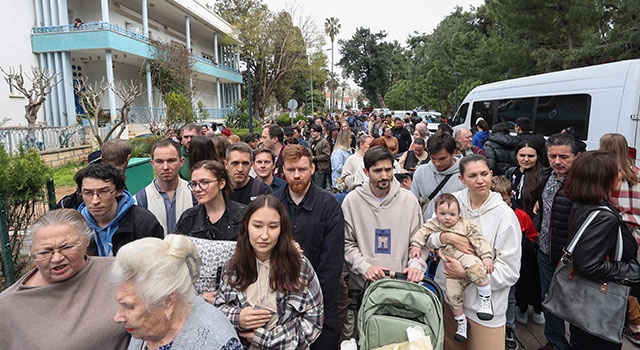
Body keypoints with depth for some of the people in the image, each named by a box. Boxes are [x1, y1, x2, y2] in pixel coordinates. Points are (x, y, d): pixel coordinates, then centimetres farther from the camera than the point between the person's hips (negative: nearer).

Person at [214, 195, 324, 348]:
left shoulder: (299, 265, -10)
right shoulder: (234, 265, -3)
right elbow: (218, 307, 7)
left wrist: (264, 337, -12)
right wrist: (237, 318, -12)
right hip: (241, 345, 3)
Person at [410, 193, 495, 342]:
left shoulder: (465, 224, 3)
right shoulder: (434, 225, 9)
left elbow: (479, 239, -2)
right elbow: (422, 232, 5)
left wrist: (487, 257, -13)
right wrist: (416, 245, -12)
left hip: (467, 256, -3)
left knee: (475, 266, -37)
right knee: (452, 295, 1)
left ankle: (486, 300, -17)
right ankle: (461, 323, 25)